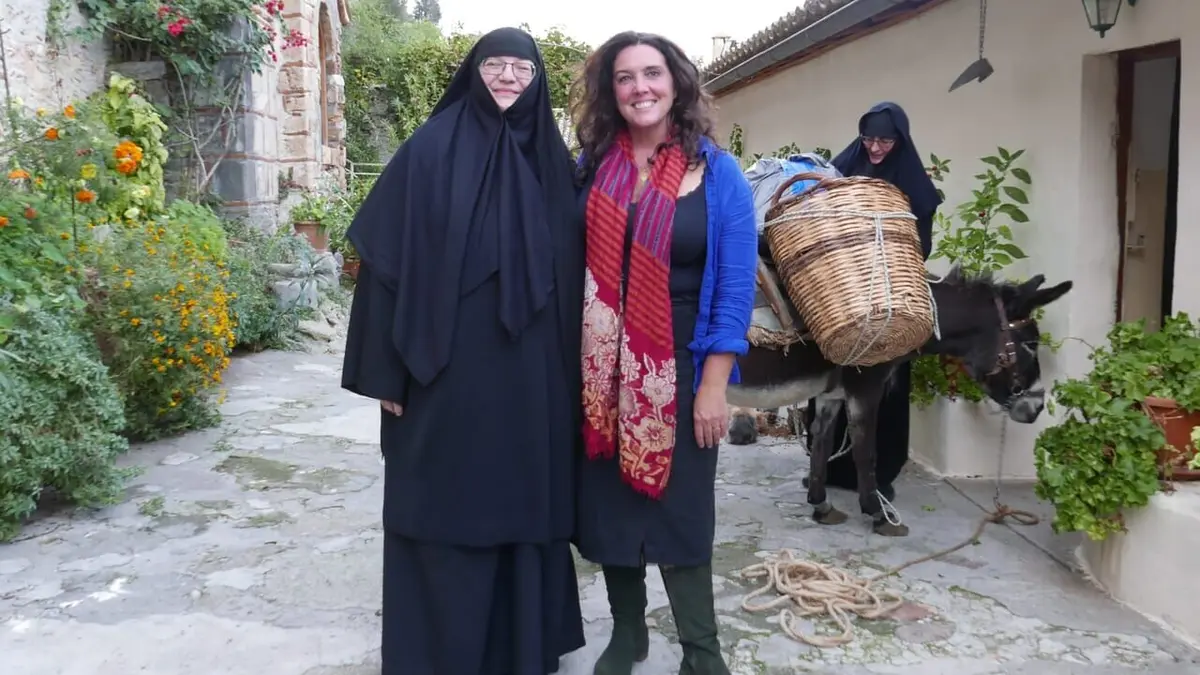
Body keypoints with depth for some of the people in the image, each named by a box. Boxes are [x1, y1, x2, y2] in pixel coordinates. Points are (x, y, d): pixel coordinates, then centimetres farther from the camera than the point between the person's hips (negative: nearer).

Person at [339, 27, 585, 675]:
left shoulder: (553, 163, 9)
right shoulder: (430, 151, -2)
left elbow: (574, 272, 11)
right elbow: (389, 261, -5)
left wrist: (570, 373, 8)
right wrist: (389, 369, -8)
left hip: (532, 379, 4)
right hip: (449, 371, -3)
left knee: (525, 506, 12)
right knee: (447, 514, 4)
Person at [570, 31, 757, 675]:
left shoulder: (718, 173, -5)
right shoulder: (589, 168, 3)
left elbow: (735, 286, -7)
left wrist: (714, 385, -12)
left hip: (680, 372, -3)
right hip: (601, 370, 3)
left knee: (681, 507, 4)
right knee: (608, 500, 12)